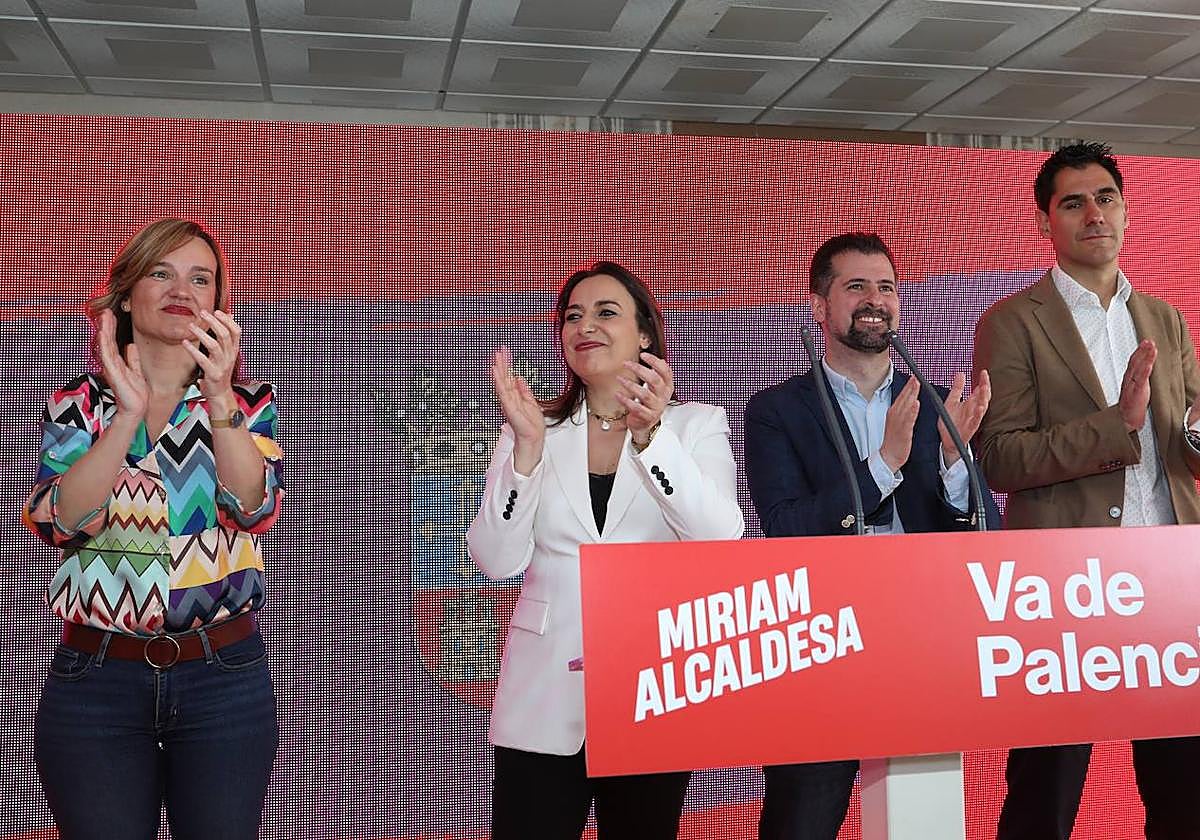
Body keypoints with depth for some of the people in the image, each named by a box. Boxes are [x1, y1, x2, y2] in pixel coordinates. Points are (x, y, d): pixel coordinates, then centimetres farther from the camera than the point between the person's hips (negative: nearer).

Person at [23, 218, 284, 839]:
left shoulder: (249, 402, 4)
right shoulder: (78, 404, 4)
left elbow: (254, 510, -14)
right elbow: (59, 522, -11)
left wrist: (220, 400, -26)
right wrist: (128, 414, -22)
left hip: (225, 677, 0)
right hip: (95, 678, 0)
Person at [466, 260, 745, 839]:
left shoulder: (696, 424, 2)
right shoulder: (534, 430, 6)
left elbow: (722, 540, -14)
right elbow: (497, 561, -5)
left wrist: (650, 435, -26)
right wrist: (526, 444, -17)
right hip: (544, 703, 1)